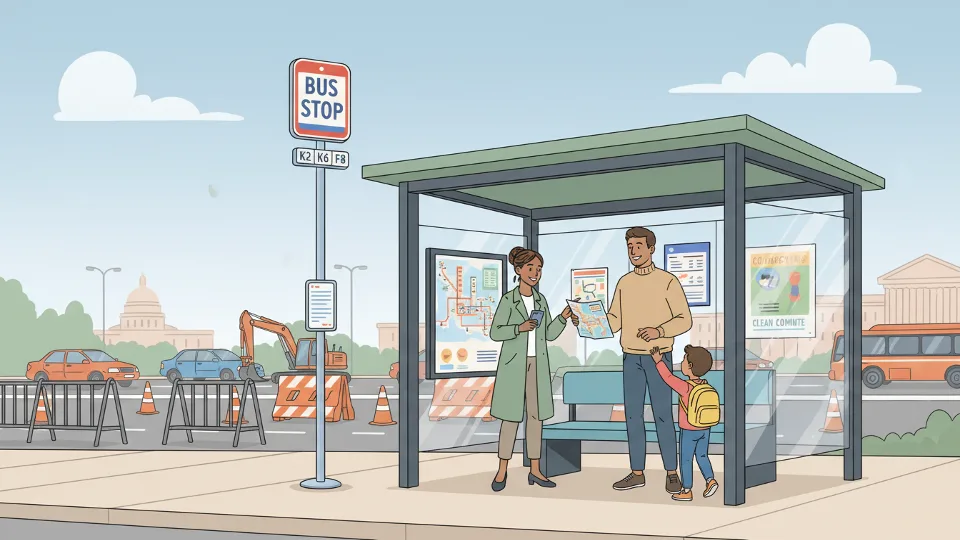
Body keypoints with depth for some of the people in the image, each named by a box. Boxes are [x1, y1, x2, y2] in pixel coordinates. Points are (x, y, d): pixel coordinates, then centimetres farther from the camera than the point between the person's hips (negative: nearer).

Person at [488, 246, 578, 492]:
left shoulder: (540, 300, 9)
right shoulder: (508, 300, -7)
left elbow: (549, 335, 9)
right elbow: (495, 333, -9)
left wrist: (563, 317, -7)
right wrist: (519, 328, -24)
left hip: (537, 364, 5)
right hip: (514, 363, -5)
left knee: (536, 416, 5)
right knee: (511, 417, -4)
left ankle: (535, 471, 12)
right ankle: (502, 472, 6)